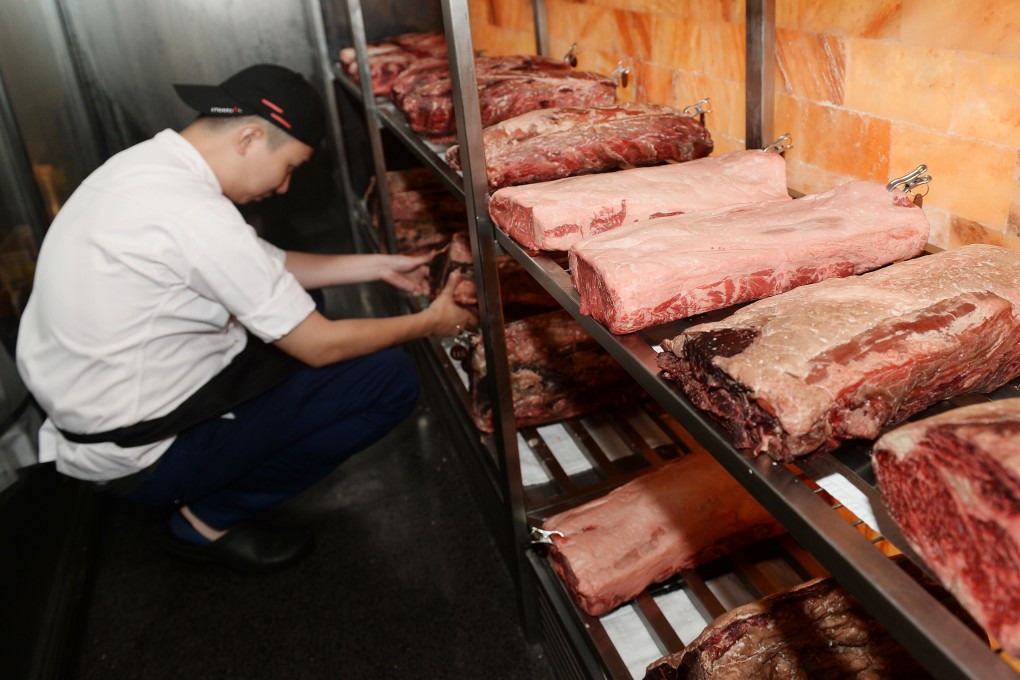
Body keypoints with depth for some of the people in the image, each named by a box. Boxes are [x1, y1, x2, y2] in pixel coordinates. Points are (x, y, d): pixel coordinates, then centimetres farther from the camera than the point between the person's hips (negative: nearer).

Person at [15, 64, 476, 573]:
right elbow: (320, 347, -19)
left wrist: (380, 265, 13)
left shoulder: (149, 164, 2)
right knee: (390, 377, -12)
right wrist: (428, 323, -4)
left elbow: (266, 265, 13)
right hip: (136, 455, -9)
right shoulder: (195, 215, -27)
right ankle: (213, 519, 2)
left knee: (296, 306, 19)